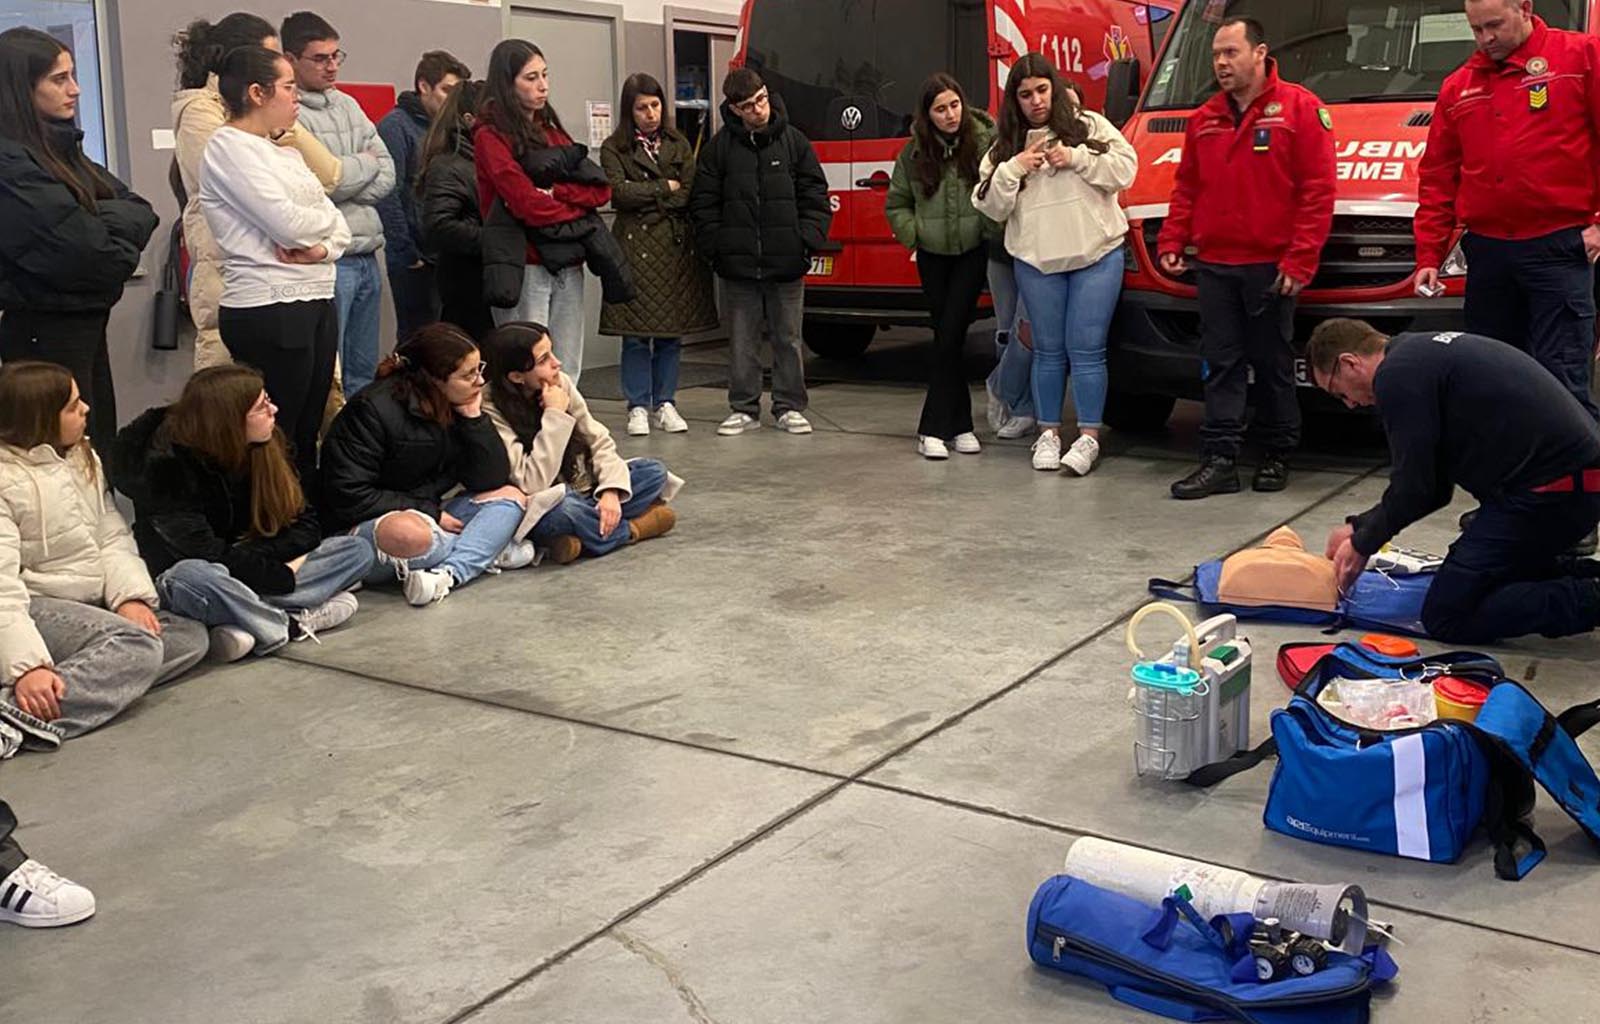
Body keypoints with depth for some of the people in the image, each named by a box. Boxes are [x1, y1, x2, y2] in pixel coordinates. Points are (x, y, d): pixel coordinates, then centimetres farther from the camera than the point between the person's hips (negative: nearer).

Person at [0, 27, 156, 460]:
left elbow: (141, 211, 6)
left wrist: (98, 218, -13)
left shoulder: (60, 146, 10)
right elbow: (83, 251, -24)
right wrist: (119, 241, -4)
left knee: (100, 451, 15)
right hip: (43, 334, -9)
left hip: (85, 324, 9)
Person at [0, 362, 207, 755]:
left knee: (190, 636, -10)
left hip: (91, 604, 8)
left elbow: (112, 537, 7)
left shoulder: (82, 459, 10)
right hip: (37, 607, -8)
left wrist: (131, 595, -13)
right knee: (137, 646, -31)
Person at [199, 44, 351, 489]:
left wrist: (322, 248, -10)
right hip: (269, 309, -8)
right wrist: (326, 221, 4)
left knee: (307, 435, 11)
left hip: (317, 301, 8)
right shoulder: (228, 147, -6)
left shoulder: (285, 152, 19)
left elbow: (339, 228, 12)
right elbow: (288, 224, -17)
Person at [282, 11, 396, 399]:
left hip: (367, 256, 8)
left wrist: (345, 182, -9)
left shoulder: (348, 105, 15)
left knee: (364, 374, 15)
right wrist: (367, 163, -1)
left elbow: (387, 176, 9)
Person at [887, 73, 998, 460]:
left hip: (972, 252, -3)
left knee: (951, 335, -9)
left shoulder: (986, 140, -9)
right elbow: (896, 205, 13)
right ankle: (959, 424, 13)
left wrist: (996, 229, -20)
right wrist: (913, 234, -1)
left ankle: (934, 427, -4)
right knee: (946, 336, 6)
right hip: (932, 254, 3)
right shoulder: (914, 152, 2)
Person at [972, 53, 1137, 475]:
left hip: (1097, 255, -2)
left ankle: (1089, 437, 2)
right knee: (1048, 349, 9)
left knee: (1087, 349, -3)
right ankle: (1048, 433, 18)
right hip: (1037, 261, 2)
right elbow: (990, 206, 3)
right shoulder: (1004, 147, 9)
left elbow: (1126, 168, -5)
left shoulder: (1090, 126, 4)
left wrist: (1077, 159, -13)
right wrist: (1013, 169, -11)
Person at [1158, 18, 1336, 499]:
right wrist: (1171, 242, 6)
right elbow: (1186, 188, 18)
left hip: (1270, 267, -4)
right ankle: (1220, 460, 3)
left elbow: (1318, 190, -8)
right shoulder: (1204, 119, 14)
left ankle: (1277, 456, 18)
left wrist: (1300, 258, -15)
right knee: (1221, 364, 3)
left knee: (1273, 365, 6)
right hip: (1213, 265, 5)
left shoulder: (1300, 108, -3)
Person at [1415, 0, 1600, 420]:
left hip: (1558, 248, -5)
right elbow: (1437, 177, 15)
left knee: (1562, 383, -10)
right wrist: (1428, 255, 8)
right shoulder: (1458, 88, 15)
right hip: (1487, 252, 5)